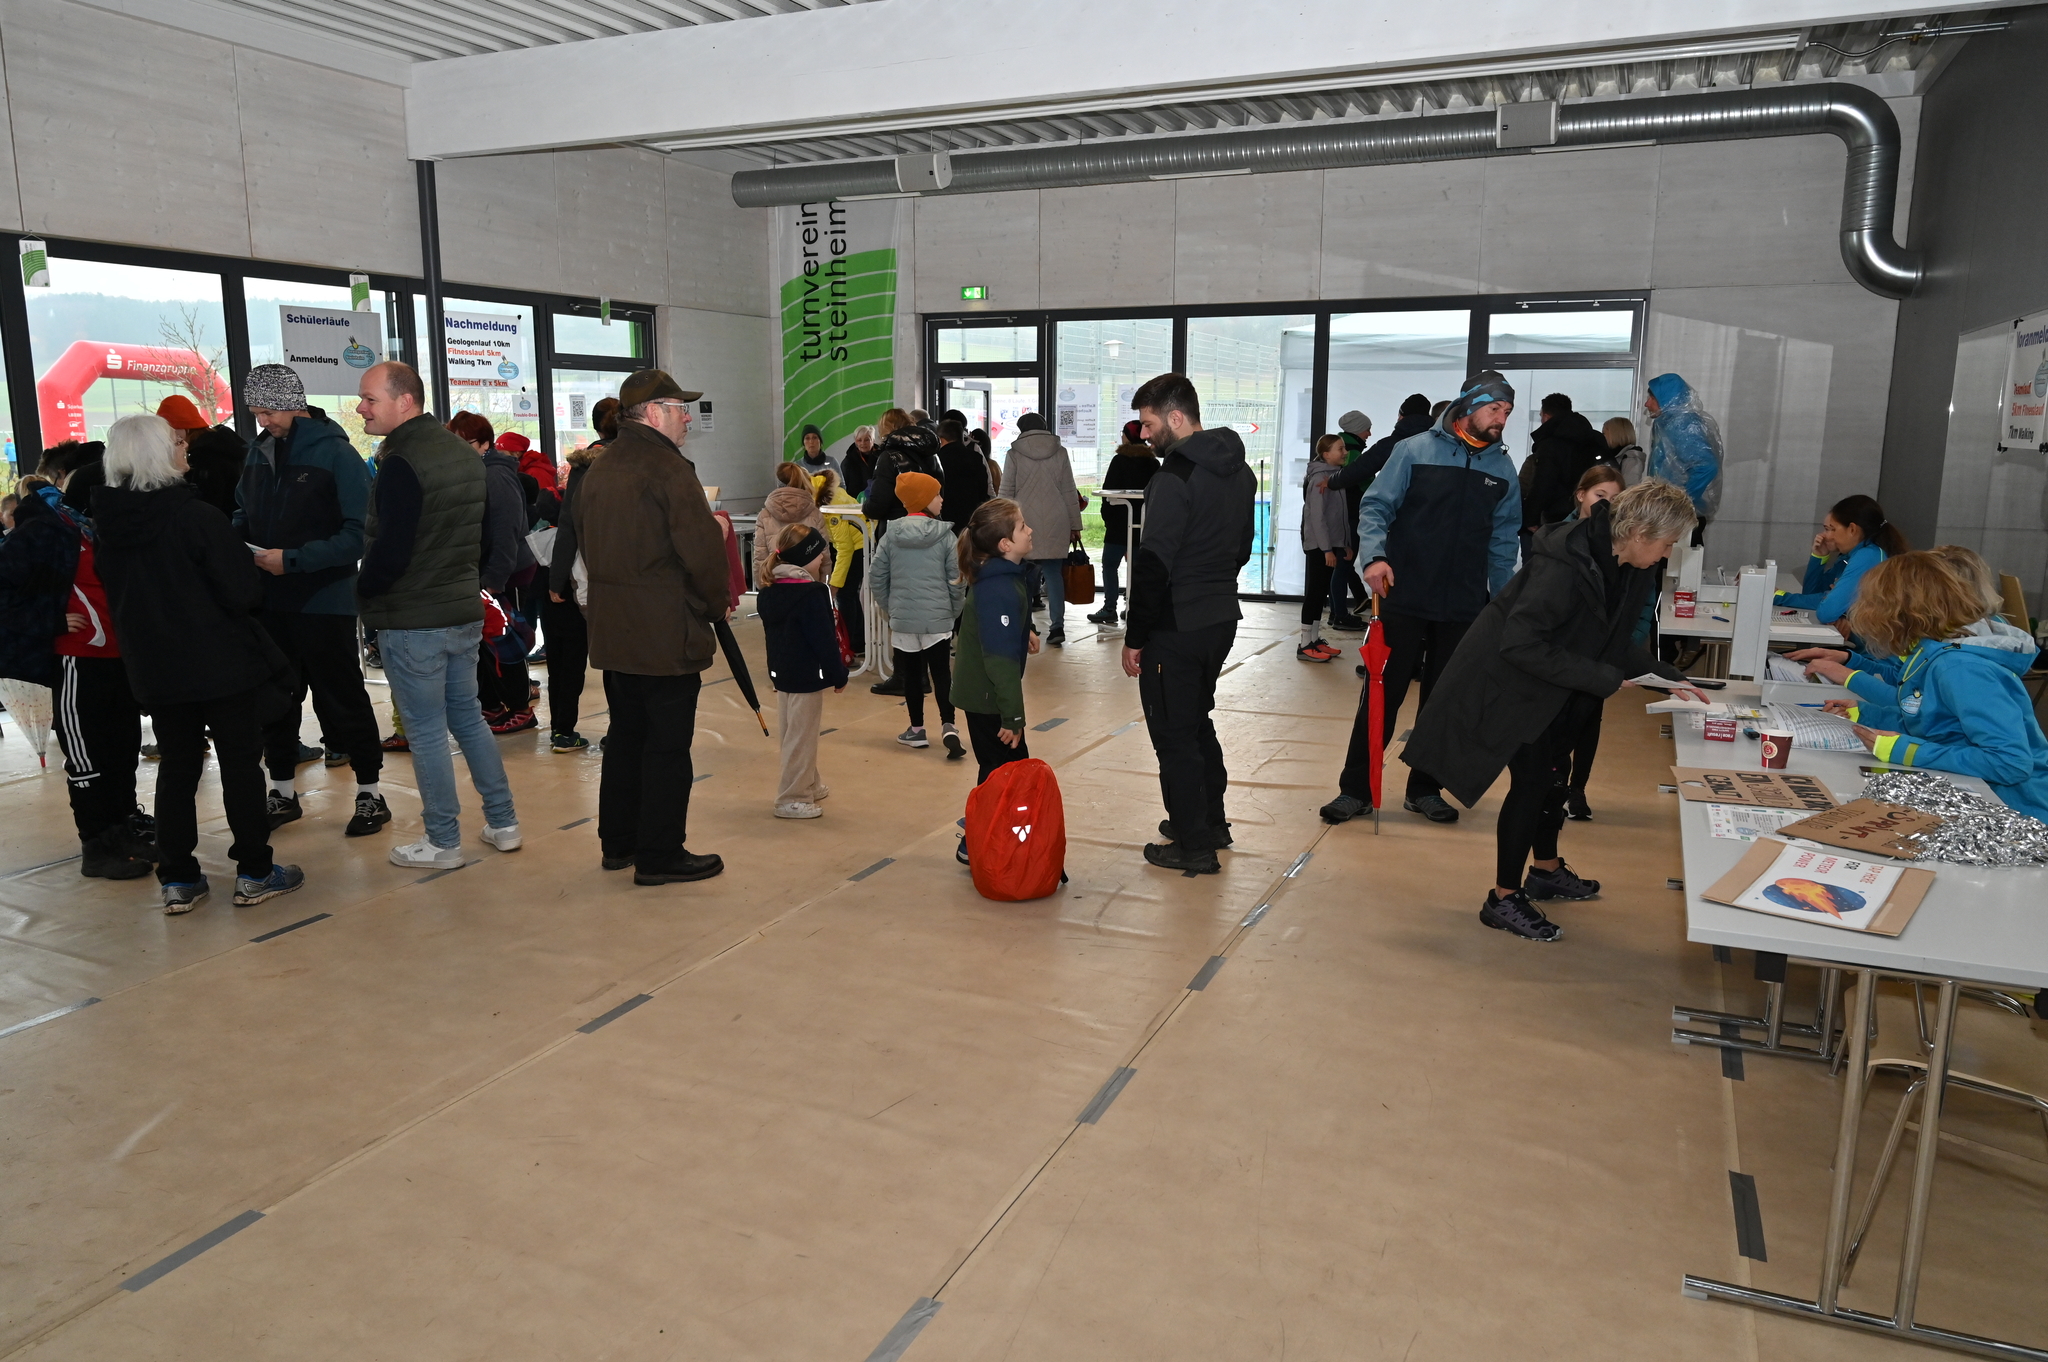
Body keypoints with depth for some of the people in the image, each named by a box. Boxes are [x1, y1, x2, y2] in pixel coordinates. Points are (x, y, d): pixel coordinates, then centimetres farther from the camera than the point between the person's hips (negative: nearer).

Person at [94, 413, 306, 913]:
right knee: (241, 762, 5)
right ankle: (254, 873, 10)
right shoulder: (198, 516, -17)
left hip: (156, 669, 5)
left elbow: (116, 596, 12)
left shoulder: (109, 525, 1)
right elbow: (244, 593, -18)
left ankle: (177, 880, 17)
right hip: (224, 664, -5)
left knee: (177, 767, 14)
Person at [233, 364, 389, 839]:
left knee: (342, 699, 3)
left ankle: (369, 791, 16)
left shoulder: (336, 454, -12)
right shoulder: (259, 451, 8)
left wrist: (293, 560, -22)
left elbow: (358, 534, -19)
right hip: (269, 601, 6)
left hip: (325, 602, -6)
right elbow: (245, 514, 20)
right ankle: (283, 792, 27)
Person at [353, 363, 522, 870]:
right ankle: (503, 824, 22)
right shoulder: (465, 453, 9)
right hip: (465, 612, 8)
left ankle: (443, 842, 11)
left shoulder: (402, 464, -18)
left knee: (426, 731, 2)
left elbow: (389, 554, -20)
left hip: (412, 622, -8)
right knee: (468, 717, 17)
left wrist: (363, 593, -3)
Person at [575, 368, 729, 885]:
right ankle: (660, 856, 6)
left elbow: (590, 546, 15)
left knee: (625, 736, 17)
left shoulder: (598, 470, 12)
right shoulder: (669, 468, -15)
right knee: (667, 745, -1)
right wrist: (715, 605, -3)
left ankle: (618, 842, 26)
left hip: (611, 629, 9)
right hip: (667, 634, -9)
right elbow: (703, 550, -18)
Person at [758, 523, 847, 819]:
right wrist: (839, 674, -10)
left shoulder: (769, 590, 6)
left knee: (793, 732, 19)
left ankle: (808, 785, 33)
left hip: (781, 671, 9)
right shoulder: (811, 594, -20)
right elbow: (824, 640, -20)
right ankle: (792, 799, 6)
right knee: (801, 736, 0)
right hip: (807, 675, -9)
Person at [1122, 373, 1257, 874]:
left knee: (1174, 734, 2)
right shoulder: (1240, 471, 9)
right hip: (1223, 617, 9)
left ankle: (1193, 846, 10)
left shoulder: (1177, 478, -19)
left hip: (1176, 627, -9)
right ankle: (1212, 822, 33)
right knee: (1198, 721, 23)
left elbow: (1154, 566, -21)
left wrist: (1135, 638, -14)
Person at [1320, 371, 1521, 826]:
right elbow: (1375, 506, -5)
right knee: (1382, 694, 1)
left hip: (1464, 607, 4)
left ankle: (1424, 789, 24)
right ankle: (1355, 789, 10)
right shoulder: (1415, 451, -4)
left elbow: (1504, 541, 11)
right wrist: (1375, 555, -21)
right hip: (1404, 597, -3)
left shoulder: (1502, 469, 7)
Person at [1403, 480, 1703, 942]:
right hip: (1508, 679, -9)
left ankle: (1546, 870, 41)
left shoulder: (1632, 573, -3)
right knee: (1531, 781, -8)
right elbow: (1522, 643, -33)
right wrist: (1601, 679, -30)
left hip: (1552, 692, 9)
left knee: (1553, 771, 20)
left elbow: (1619, 641, 9)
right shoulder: (1565, 562, -32)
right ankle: (1503, 899, 4)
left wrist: (1667, 678, -5)